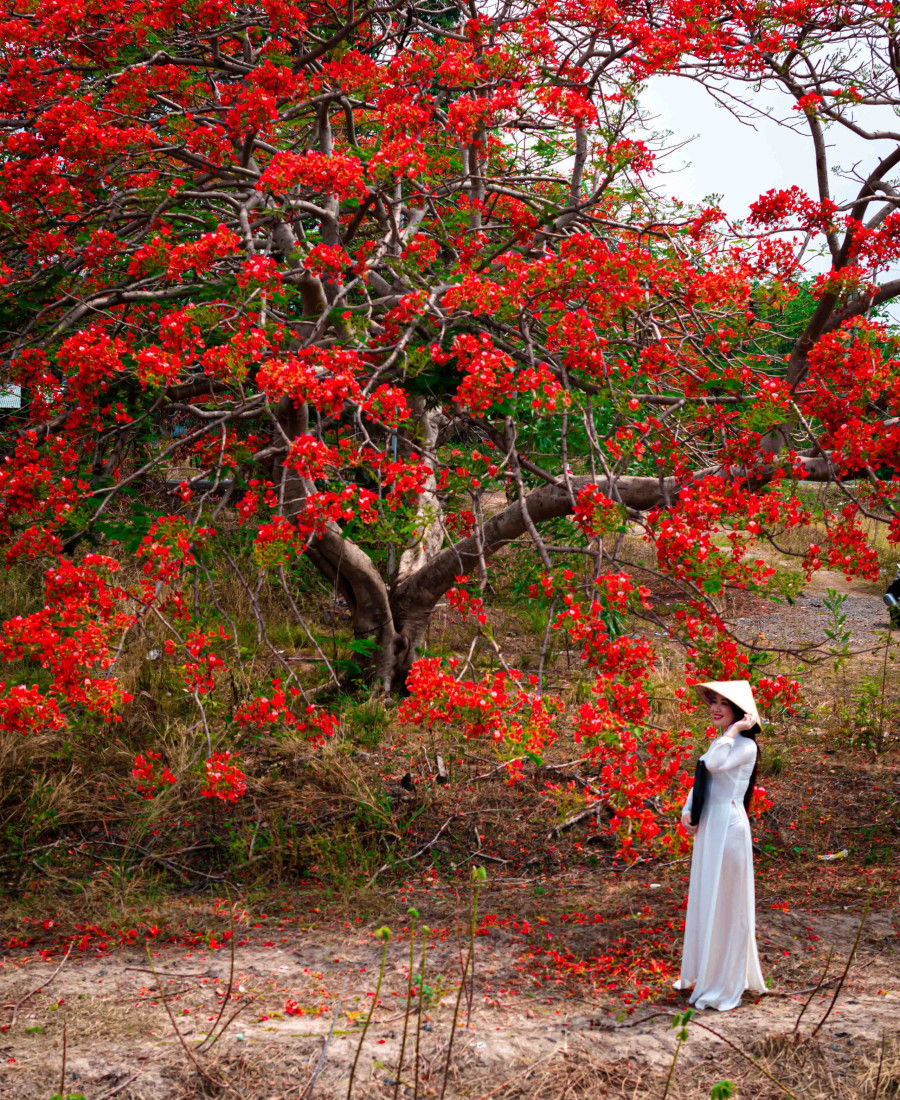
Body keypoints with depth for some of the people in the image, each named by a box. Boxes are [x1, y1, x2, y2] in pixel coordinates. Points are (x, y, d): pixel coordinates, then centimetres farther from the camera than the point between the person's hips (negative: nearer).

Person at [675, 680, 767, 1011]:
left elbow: (715, 763, -29)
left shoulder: (746, 746, -12)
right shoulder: (719, 743, 14)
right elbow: (700, 781, 18)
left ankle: (724, 985, 7)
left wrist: (735, 729, -20)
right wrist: (687, 812, 3)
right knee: (704, 900, 17)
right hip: (707, 827, 9)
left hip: (728, 828, -9)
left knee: (724, 903, -2)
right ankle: (702, 973, 30)